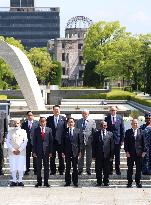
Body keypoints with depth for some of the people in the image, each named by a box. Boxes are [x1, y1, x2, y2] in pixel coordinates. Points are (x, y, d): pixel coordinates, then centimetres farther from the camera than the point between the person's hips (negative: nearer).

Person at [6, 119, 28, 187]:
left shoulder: (23, 131, 6)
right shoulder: (10, 131, 8)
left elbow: (25, 142, 0)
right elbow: (7, 142, 5)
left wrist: (19, 150, -9)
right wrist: (13, 150, -6)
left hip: (21, 152, -1)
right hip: (12, 152, 1)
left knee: (21, 167, -3)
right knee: (13, 167, 0)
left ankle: (20, 181, 5)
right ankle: (14, 181, 8)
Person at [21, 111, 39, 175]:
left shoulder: (37, 123, 4)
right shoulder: (24, 123, 9)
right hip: (27, 142, 1)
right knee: (27, 156, 4)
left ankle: (35, 170, 10)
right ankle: (27, 170, 12)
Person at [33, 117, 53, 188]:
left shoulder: (49, 130, 4)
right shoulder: (36, 130, 5)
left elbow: (51, 141, 4)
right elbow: (34, 141, 4)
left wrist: (50, 151, -2)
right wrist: (34, 151, -2)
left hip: (46, 150, 0)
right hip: (38, 151, 0)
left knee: (46, 167, 3)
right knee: (38, 167, 5)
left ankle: (46, 182, 10)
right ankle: (39, 182, 13)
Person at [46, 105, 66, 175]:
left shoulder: (63, 118, 4)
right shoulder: (49, 119, 7)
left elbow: (65, 129, 2)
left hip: (60, 140, -1)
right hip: (52, 140, 1)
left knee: (61, 156, 5)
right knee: (52, 156, 5)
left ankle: (61, 170, 14)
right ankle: (53, 170, 14)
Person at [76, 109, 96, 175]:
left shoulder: (92, 121, 4)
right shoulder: (78, 121, 9)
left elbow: (94, 131, 3)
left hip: (89, 141, -1)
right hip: (81, 141, 1)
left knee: (89, 156, 6)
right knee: (80, 156, 4)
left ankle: (88, 170, 15)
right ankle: (80, 169, 11)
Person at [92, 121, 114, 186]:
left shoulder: (110, 134, 6)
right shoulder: (96, 134, 5)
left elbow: (112, 145, 5)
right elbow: (94, 145, 4)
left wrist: (111, 155, -1)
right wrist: (93, 155, -2)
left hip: (107, 155, 0)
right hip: (98, 155, 0)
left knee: (106, 170, 7)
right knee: (98, 170, 5)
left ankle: (106, 182, 19)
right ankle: (99, 182, 15)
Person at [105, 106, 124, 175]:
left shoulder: (120, 118, 3)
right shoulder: (107, 118, 2)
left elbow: (122, 129, 5)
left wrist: (122, 139, -1)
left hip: (117, 140, 0)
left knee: (117, 156, 6)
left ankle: (118, 170, 14)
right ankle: (110, 170, 12)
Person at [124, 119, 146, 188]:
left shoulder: (141, 132, 6)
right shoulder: (128, 132, 2)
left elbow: (143, 142, 6)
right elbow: (126, 143, 0)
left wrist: (144, 151, 0)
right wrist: (127, 151, -7)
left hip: (139, 153, 1)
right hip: (130, 153, -1)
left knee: (139, 168, 6)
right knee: (130, 168, 4)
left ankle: (138, 182, 16)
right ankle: (129, 182, 12)